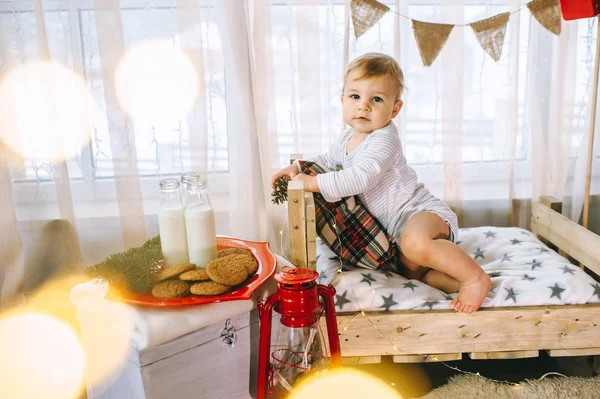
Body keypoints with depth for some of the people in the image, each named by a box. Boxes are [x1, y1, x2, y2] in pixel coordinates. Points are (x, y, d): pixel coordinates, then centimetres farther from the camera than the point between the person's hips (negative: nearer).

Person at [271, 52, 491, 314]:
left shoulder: (384, 140, -19)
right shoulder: (347, 139, 9)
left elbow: (362, 178, -33)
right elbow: (326, 162, 26)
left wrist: (314, 183, -29)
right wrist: (298, 168, 8)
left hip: (421, 210, -10)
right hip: (398, 227, 10)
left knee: (415, 242, -39)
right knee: (411, 272, 2)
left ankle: (476, 277, -22)